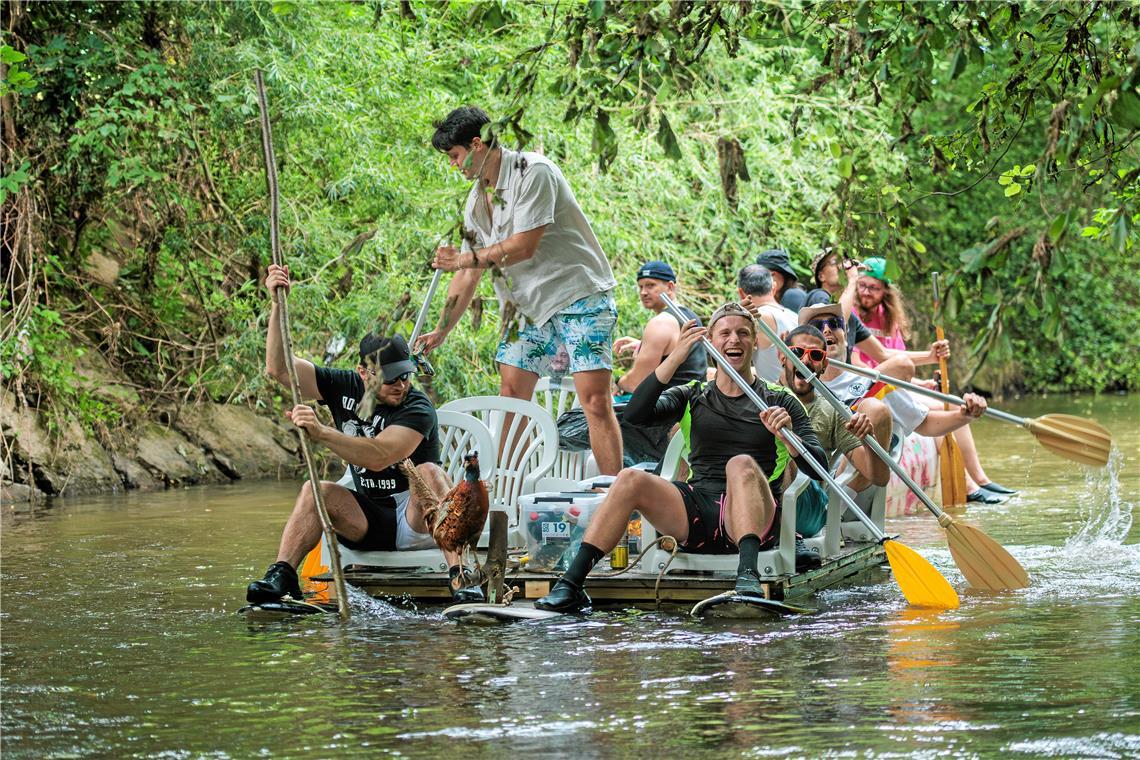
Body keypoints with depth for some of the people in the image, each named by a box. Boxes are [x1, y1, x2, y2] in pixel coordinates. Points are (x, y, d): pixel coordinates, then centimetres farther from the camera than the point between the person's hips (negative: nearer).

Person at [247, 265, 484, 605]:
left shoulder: (417, 409, -15)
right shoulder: (345, 388, 2)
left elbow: (379, 456, -31)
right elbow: (279, 368, -4)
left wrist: (321, 433, -40)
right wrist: (278, 305, -14)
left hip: (417, 523, -5)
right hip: (371, 521, 5)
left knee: (428, 472, -33)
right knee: (316, 490, -19)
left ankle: (459, 577, -42)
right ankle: (281, 577, -27)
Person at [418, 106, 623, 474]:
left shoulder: (533, 172, -14)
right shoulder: (477, 200, 12)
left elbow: (523, 247, -20)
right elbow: (468, 276, 15)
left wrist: (463, 259, -10)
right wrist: (440, 331, 11)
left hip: (580, 294, -9)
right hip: (529, 303, 9)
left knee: (595, 399, -15)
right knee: (511, 392, 2)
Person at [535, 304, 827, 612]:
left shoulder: (779, 401, 13)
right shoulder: (692, 398, 18)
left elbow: (817, 468, 3)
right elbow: (635, 414, -2)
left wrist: (787, 437, -18)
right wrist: (676, 358, -9)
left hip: (753, 517, -2)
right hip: (697, 516, 2)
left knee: (742, 464, -33)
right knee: (631, 479, -22)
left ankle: (748, 575, -51)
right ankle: (571, 585, -29)